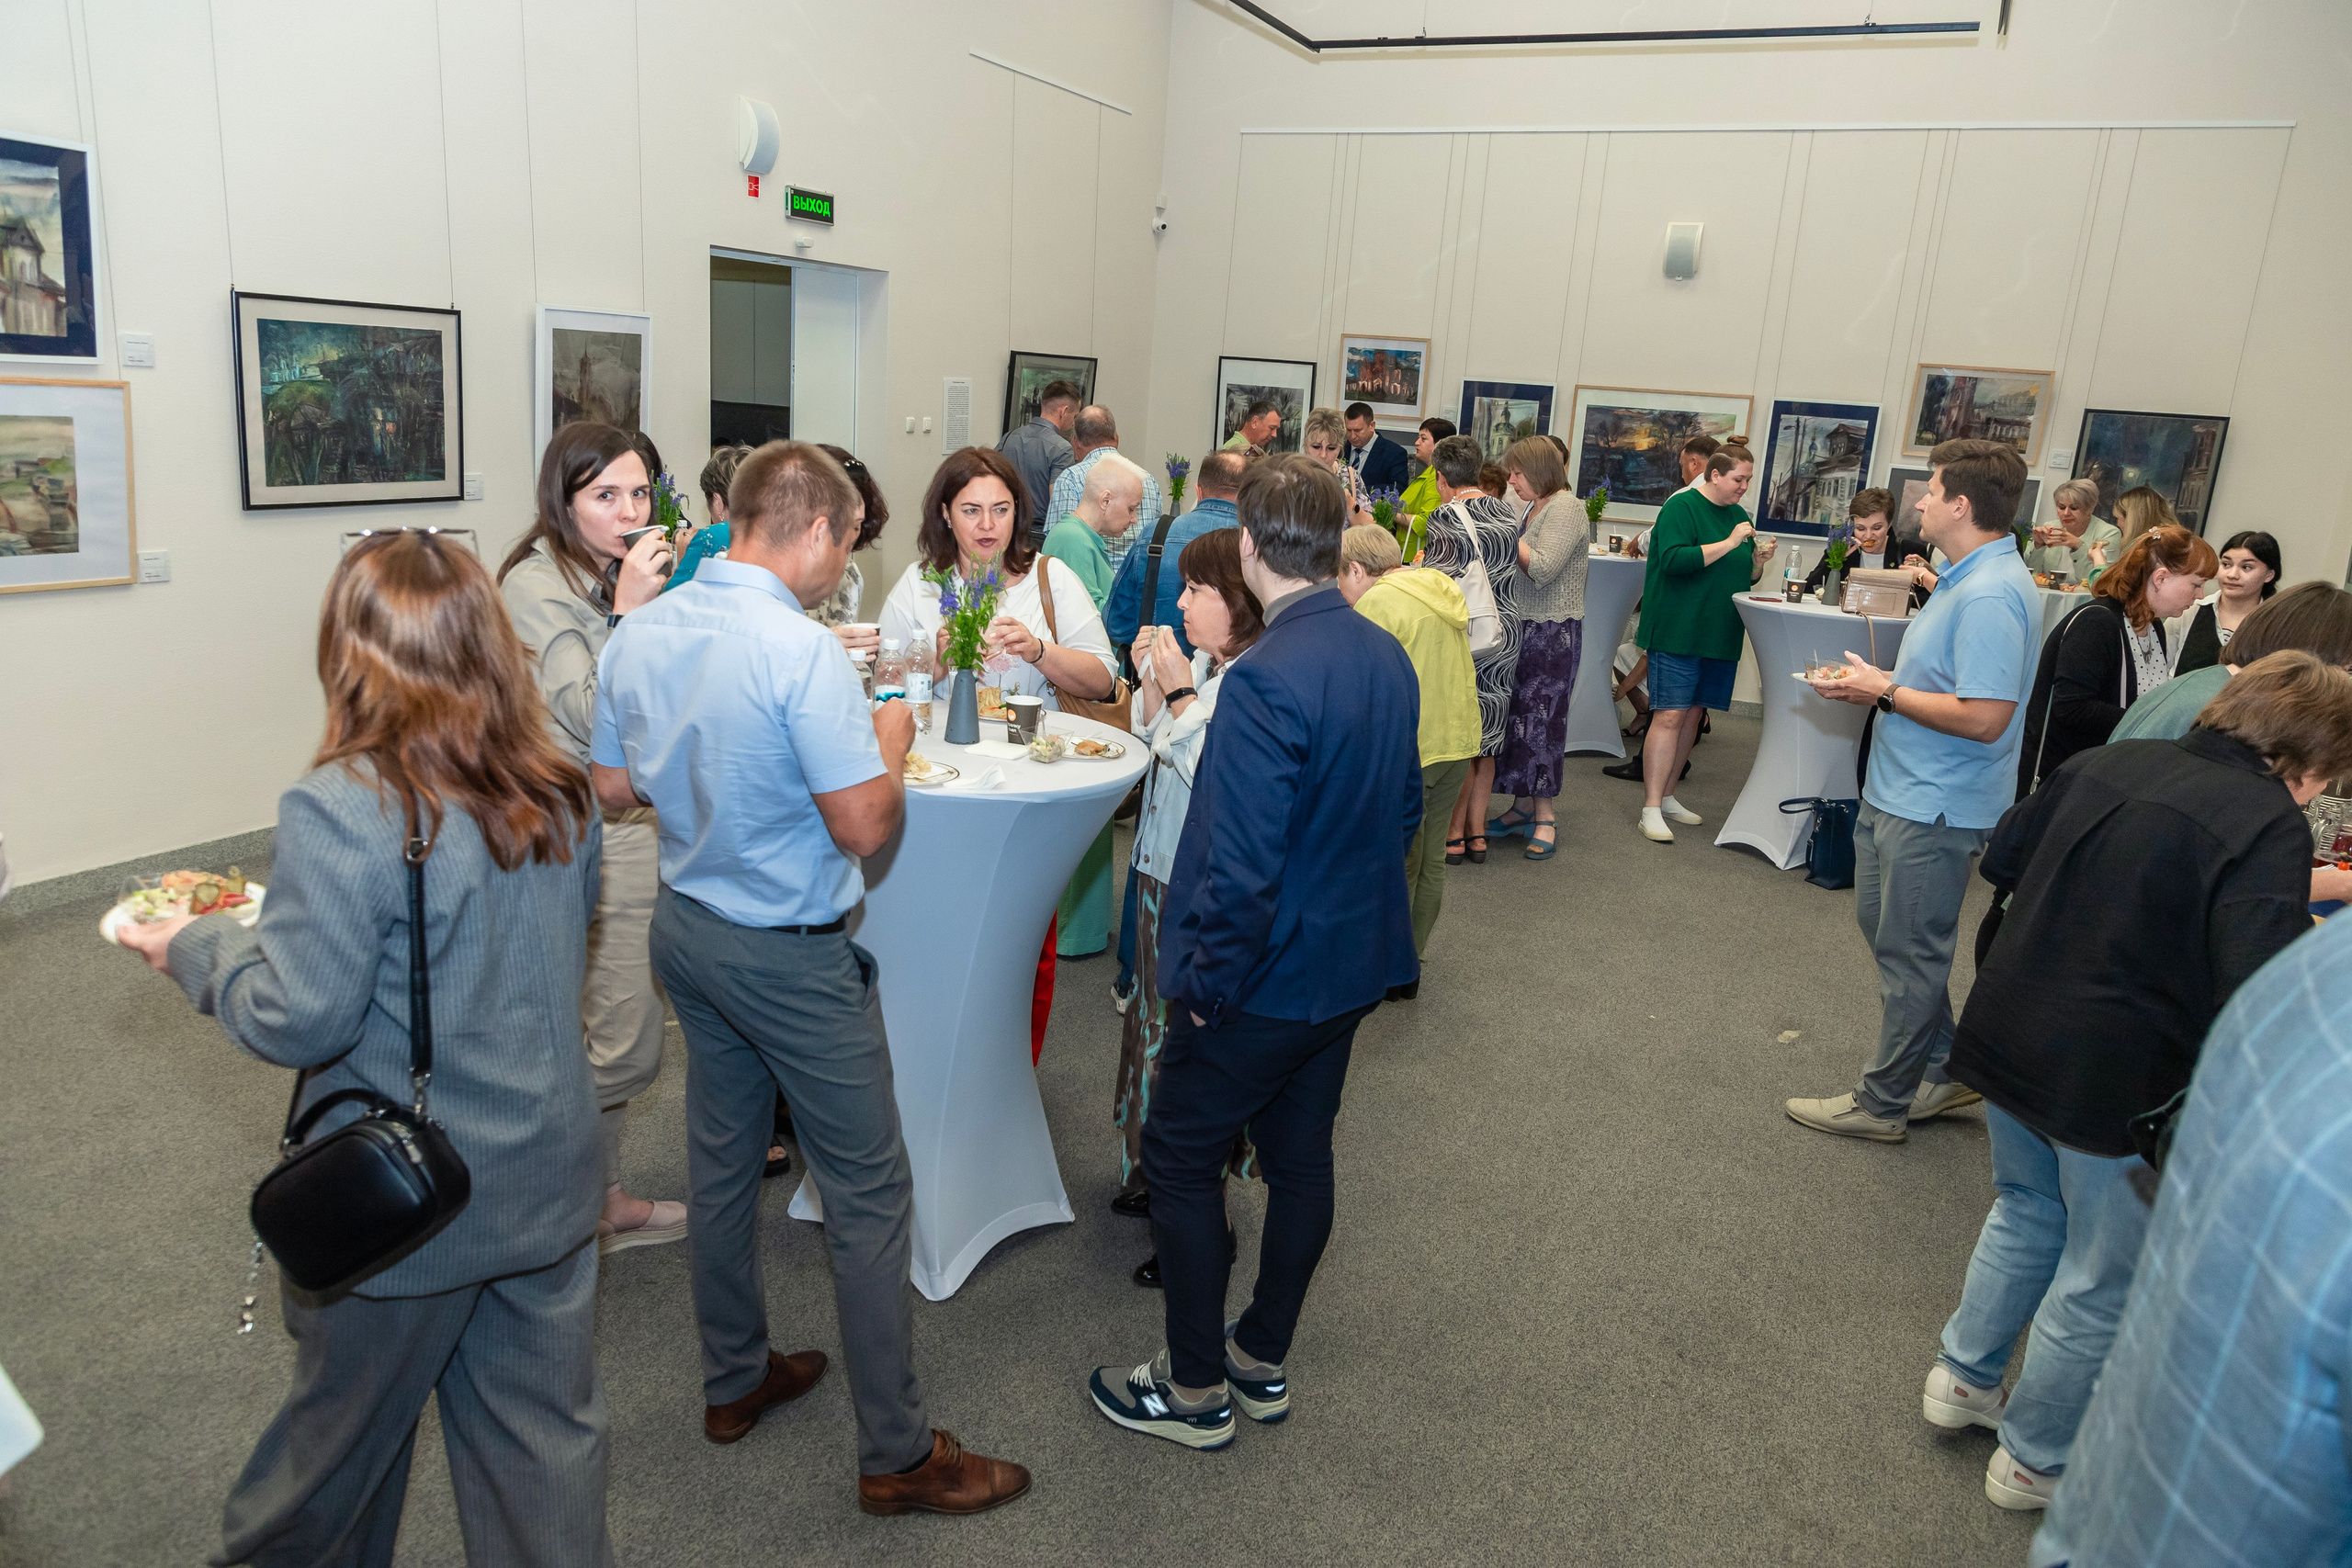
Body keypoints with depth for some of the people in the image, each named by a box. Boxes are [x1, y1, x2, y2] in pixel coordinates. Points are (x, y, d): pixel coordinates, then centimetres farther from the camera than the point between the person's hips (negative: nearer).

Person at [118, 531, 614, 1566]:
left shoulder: (344, 809, -23)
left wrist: (198, 947, -2)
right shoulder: (561, 793, -5)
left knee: (344, 1430, 22)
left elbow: (297, 1019, -21)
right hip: (547, 1179, 5)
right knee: (544, 1427, 18)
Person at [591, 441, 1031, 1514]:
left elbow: (613, 787, 9)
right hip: (791, 958, -8)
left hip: (686, 929, 8)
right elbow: (863, 827, -24)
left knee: (720, 1156, 22)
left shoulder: (640, 634, -1)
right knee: (868, 1193, 4)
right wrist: (889, 742, -6)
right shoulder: (802, 653, -25)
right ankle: (896, 1453, 15)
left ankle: (733, 1379, 39)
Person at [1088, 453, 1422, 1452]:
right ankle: (1263, 1363, 37)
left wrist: (1207, 981, -16)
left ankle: (1196, 1390, 24)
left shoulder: (1265, 679, -27)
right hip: (1353, 963, 8)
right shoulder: (1388, 657, 1)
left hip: (1269, 974, -8)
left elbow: (1241, 868, -28)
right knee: (1299, 1155, 20)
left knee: (1178, 1160, 10)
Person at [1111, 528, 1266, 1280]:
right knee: (1160, 1023, 21)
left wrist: (1180, 693, -20)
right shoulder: (1201, 664, 5)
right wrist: (1152, 681, 1)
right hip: (1165, 877, 9)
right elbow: (1152, 740, 15)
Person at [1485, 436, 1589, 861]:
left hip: (1553, 633, -8)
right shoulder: (1535, 507, 14)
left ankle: (1544, 817, 4)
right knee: (1515, 714, 9)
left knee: (1540, 719, -4)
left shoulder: (1565, 508, -12)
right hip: (1523, 627, 8)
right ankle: (1522, 807, 19)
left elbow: (1542, 569, -21)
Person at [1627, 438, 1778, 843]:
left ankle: (1667, 796, 21)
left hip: (1719, 635, 7)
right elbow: (1673, 559, -21)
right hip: (1677, 631, -7)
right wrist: (1728, 544, -20)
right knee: (1670, 715, -10)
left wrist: (1760, 559, 0)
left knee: (1692, 714, 10)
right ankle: (1651, 809, -7)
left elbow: (1747, 576, 21)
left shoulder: (1739, 515, 16)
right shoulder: (1681, 507, -7)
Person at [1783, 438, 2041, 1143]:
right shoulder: (1968, 577, 10)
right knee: (1883, 925, 21)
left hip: (1934, 807, -11)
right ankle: (1941, 1070, 33)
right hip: (1898, 792, 11)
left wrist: (1886, 693, -19)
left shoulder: (1991, 595, -24)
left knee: (1910, 953, 2)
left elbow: (1984, 715, -29)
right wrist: (1877, 682, 6)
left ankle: (1884, 1103, 17)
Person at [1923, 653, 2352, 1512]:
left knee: (2027, 1210, 29)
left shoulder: (2104, 762, 2)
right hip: (2118, 1085, -7)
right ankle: (2034, 1460, 29)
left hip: (2006, 1038, 7)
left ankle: (1963, 1377, 42)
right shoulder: (2270, 827, -18)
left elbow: (2002, 857, 13)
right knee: (2103, 1280, 14)